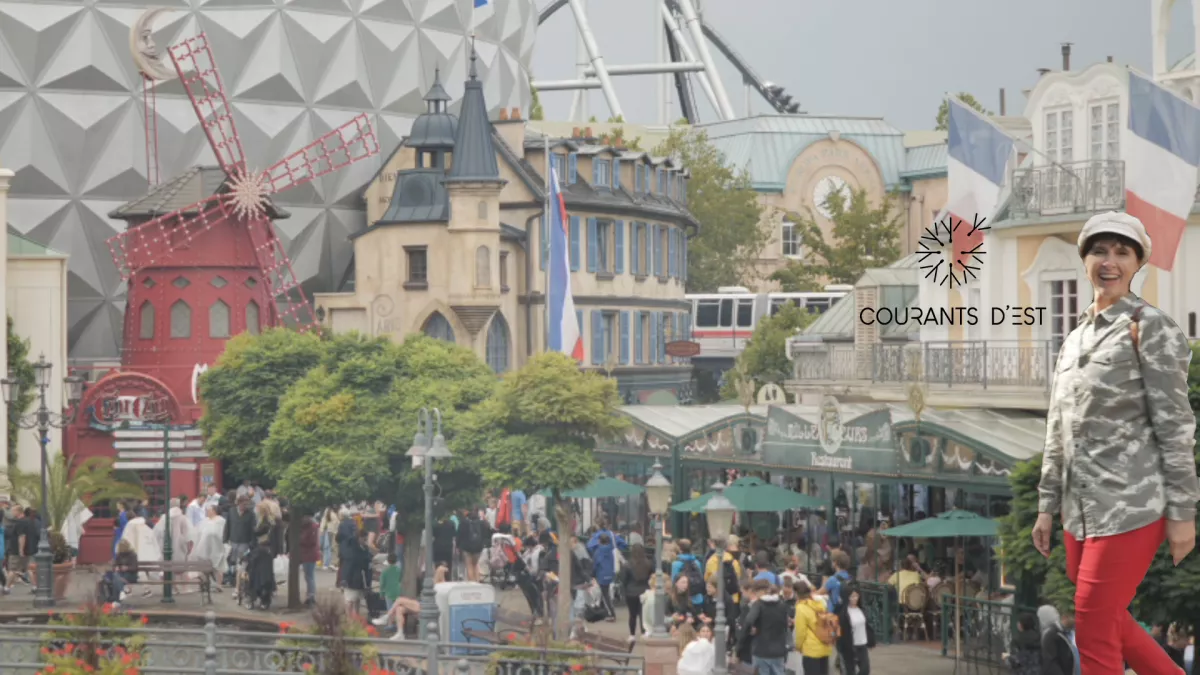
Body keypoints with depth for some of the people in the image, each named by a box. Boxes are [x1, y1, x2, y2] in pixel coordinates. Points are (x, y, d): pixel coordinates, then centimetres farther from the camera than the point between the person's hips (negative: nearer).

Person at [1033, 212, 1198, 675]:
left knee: (1094, 634, -6)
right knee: (1110, 624, 12)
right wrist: (1047, 506, 16)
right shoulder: (1075, 339, 15)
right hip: (1082, 508, 7)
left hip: (1131, 505, -7)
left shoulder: (1149, 327, -6)